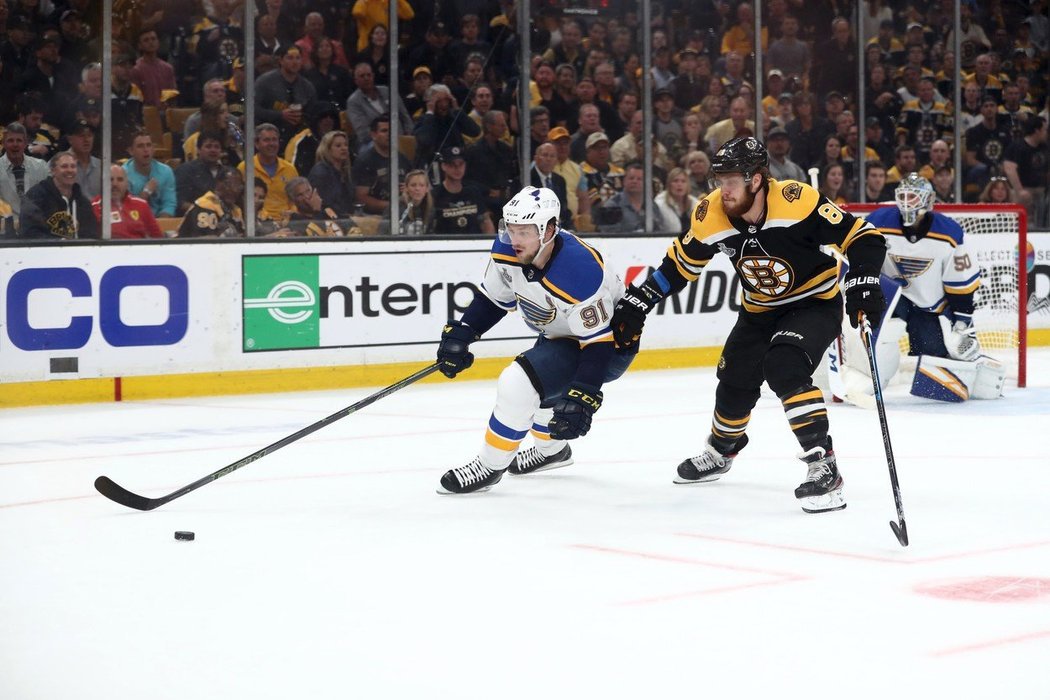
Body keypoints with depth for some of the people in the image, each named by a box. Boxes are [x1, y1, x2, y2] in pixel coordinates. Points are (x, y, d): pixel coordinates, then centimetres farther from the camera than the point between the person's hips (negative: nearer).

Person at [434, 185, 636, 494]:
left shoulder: (579, 271, -37)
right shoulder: (508, 250, -15)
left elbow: (599, 342, -32)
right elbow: (494, 297, 5)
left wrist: (582, 398, -37)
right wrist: (460, 333, -5)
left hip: (611, 342, -9)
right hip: (564, 335, 9)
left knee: (518, 383, -22)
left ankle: (489, 467, -4)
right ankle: (552, 450, 55)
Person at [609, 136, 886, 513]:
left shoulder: (797, 202, -31)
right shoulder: (711, 216, -15)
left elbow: (862, 235, -25)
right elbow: (681, 263, 2)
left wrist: (863, 282, -39)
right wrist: (637, 301, 0)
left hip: (816, 302, -6)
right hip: (760, 310, 6)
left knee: (783, 367, -29)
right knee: (735, 380, 12)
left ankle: (823, 465, -25)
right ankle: (721, 450, 44)